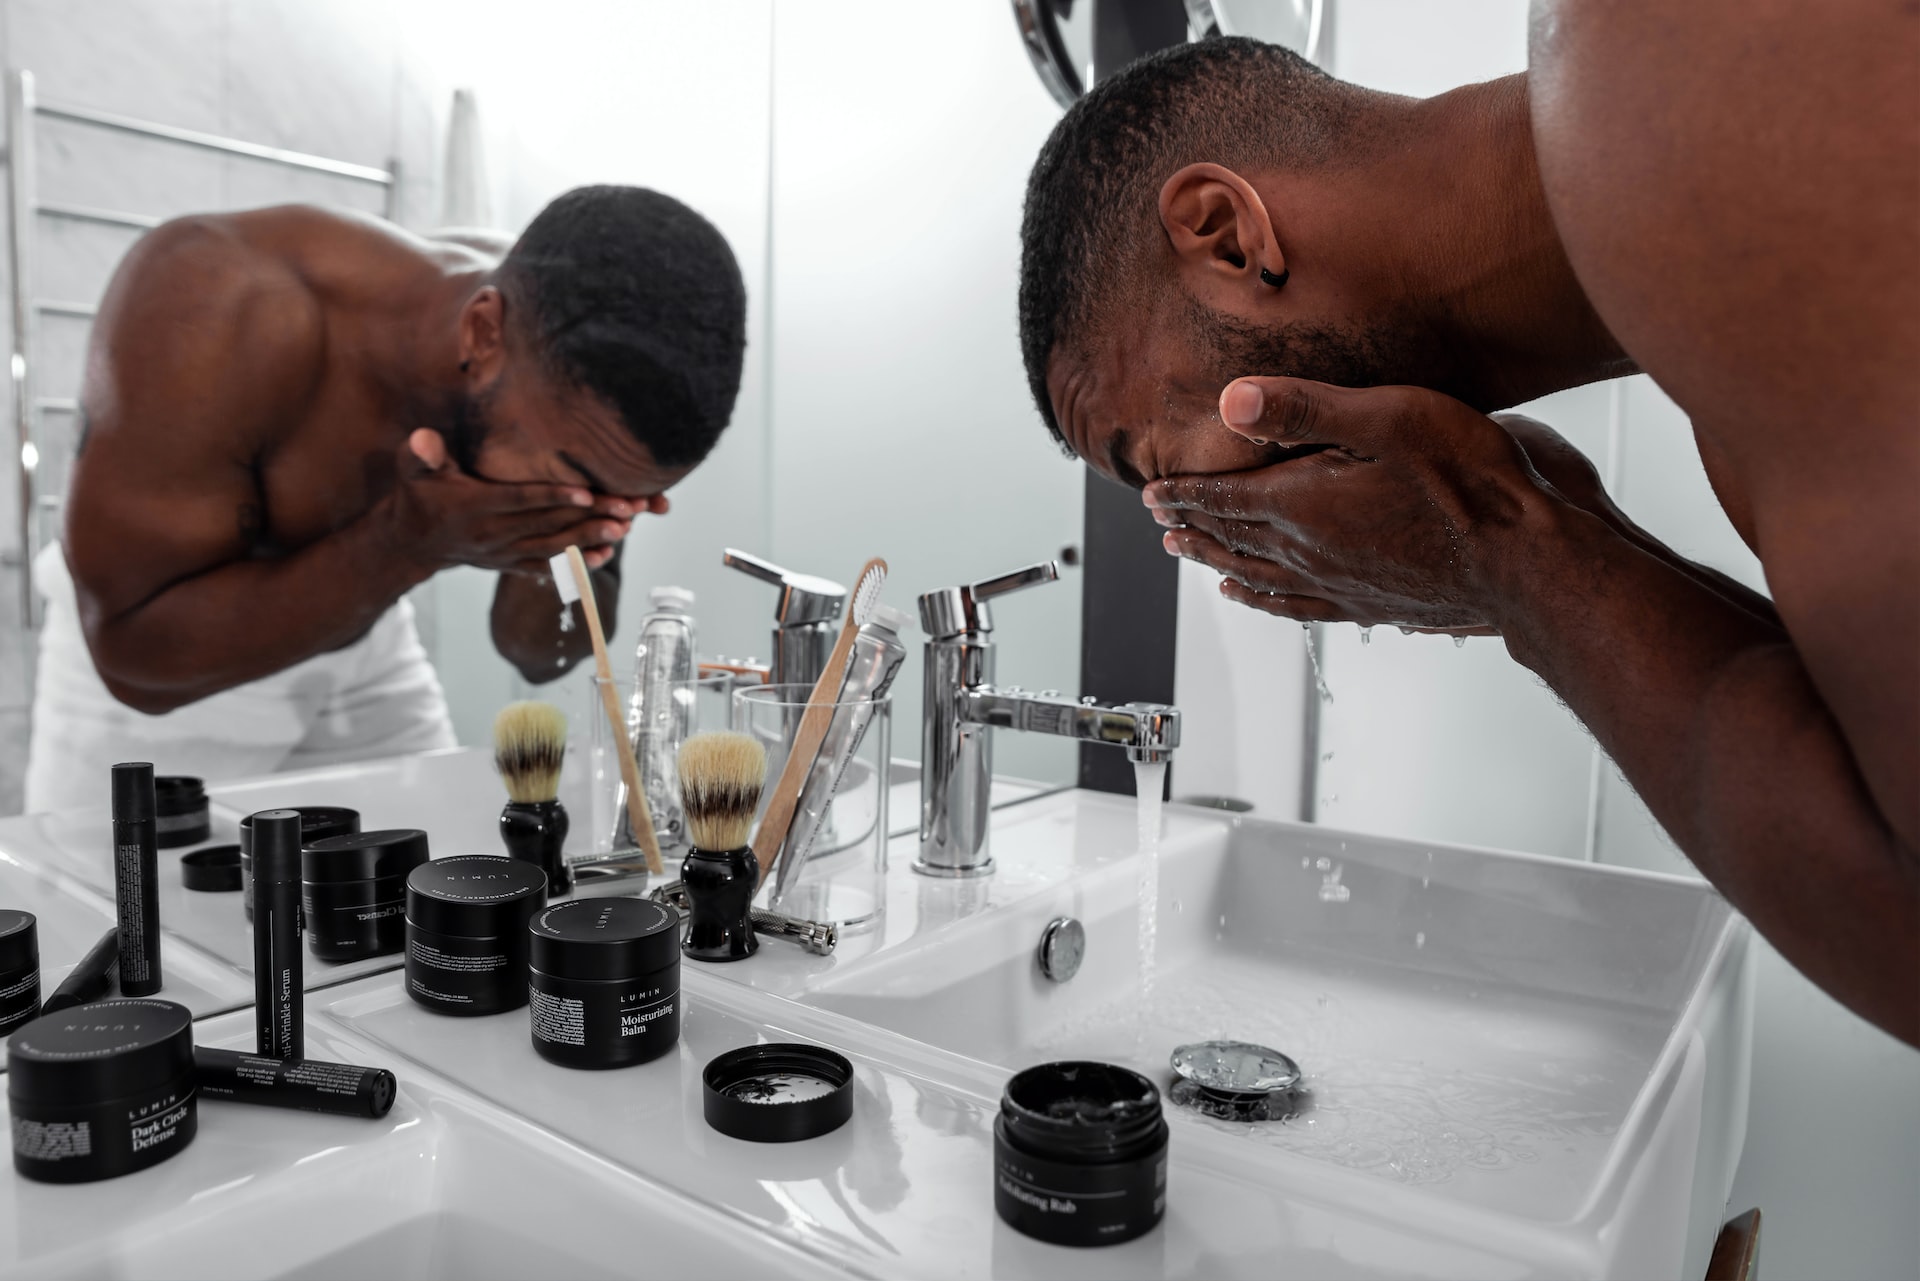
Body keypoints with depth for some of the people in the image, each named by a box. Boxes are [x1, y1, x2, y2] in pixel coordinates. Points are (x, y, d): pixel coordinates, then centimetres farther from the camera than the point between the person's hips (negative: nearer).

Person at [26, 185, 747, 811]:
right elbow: (135, 656, -29)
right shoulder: (218, 307, -34)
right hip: (139, 666, -3)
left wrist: (563, 555, -31)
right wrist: (411, 542, -41)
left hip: (367, 651, 3)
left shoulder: (573, 375, -20)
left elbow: (540, 656, -9)